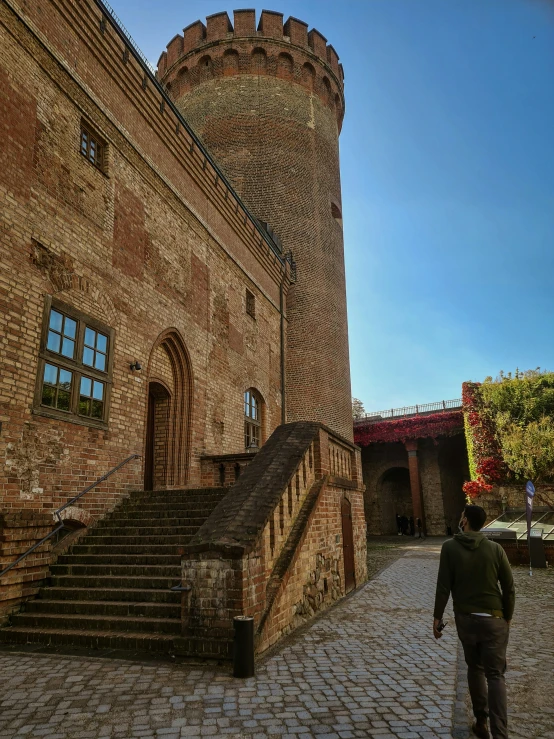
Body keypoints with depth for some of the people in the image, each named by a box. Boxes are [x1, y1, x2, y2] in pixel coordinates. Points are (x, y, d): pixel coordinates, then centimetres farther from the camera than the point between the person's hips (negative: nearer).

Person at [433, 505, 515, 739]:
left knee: (475, 668, 21)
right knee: (495, 675, 5)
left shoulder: (450, 547, -9)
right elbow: (509, 588, -3)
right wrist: (507, 618, 12)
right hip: (493, 619, 0)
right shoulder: (496, 549, -6)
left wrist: (437, 616, 0)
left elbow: (443, 586, -10)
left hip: (465, 618, 0)